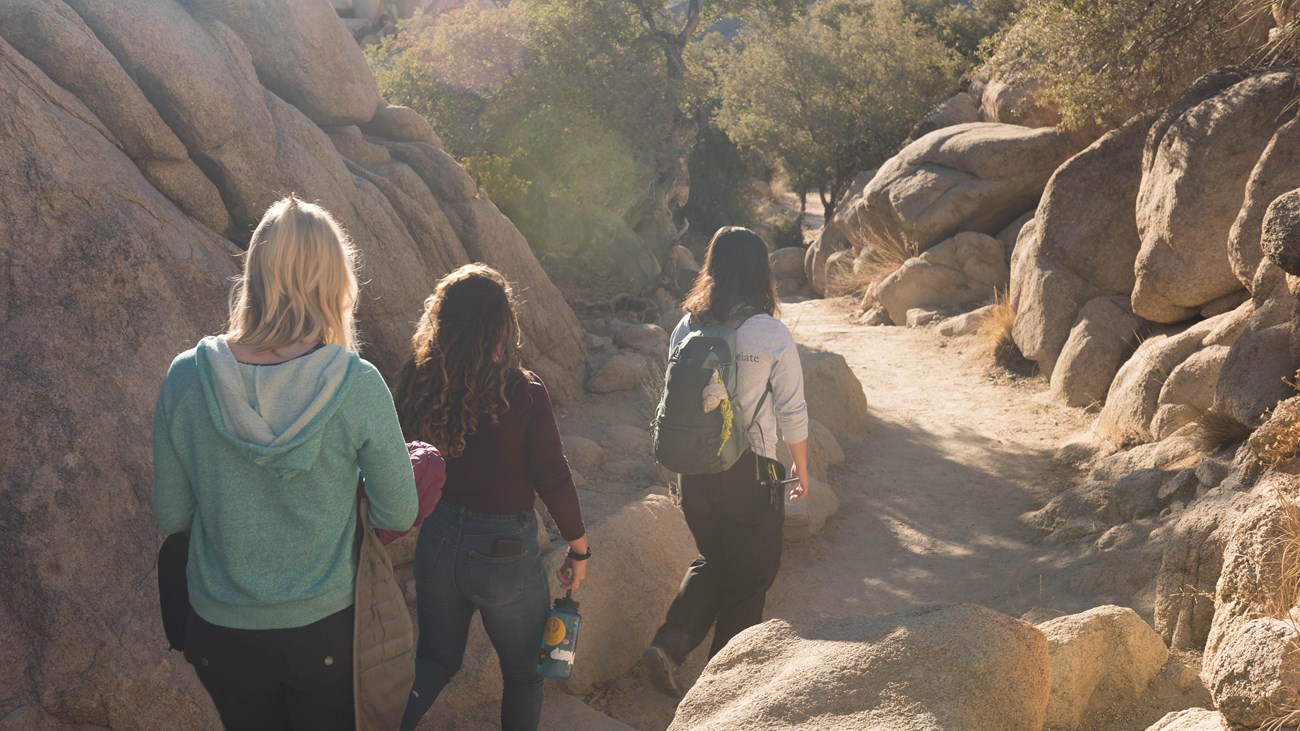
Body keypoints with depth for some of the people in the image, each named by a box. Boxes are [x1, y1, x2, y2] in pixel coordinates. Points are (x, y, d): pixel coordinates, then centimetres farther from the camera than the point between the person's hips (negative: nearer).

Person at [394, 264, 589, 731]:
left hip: (436, 544, 4)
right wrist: (579, 549, 0)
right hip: (504, 552, -3)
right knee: (523, 672, 20)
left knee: (436, 659, 25)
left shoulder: (417, 382, -12)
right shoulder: (524, 394, -21)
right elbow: (553, 480, -14)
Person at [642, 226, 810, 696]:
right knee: (749, 577, 14)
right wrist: (802, 470, 6)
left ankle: (668, 645, 8)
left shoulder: (686, 328, -1)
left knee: (711, 562, 24)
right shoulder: (771, 334, -13)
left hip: (695, 471, 4)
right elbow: (792, 414, -8)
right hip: (752, 472, -4)